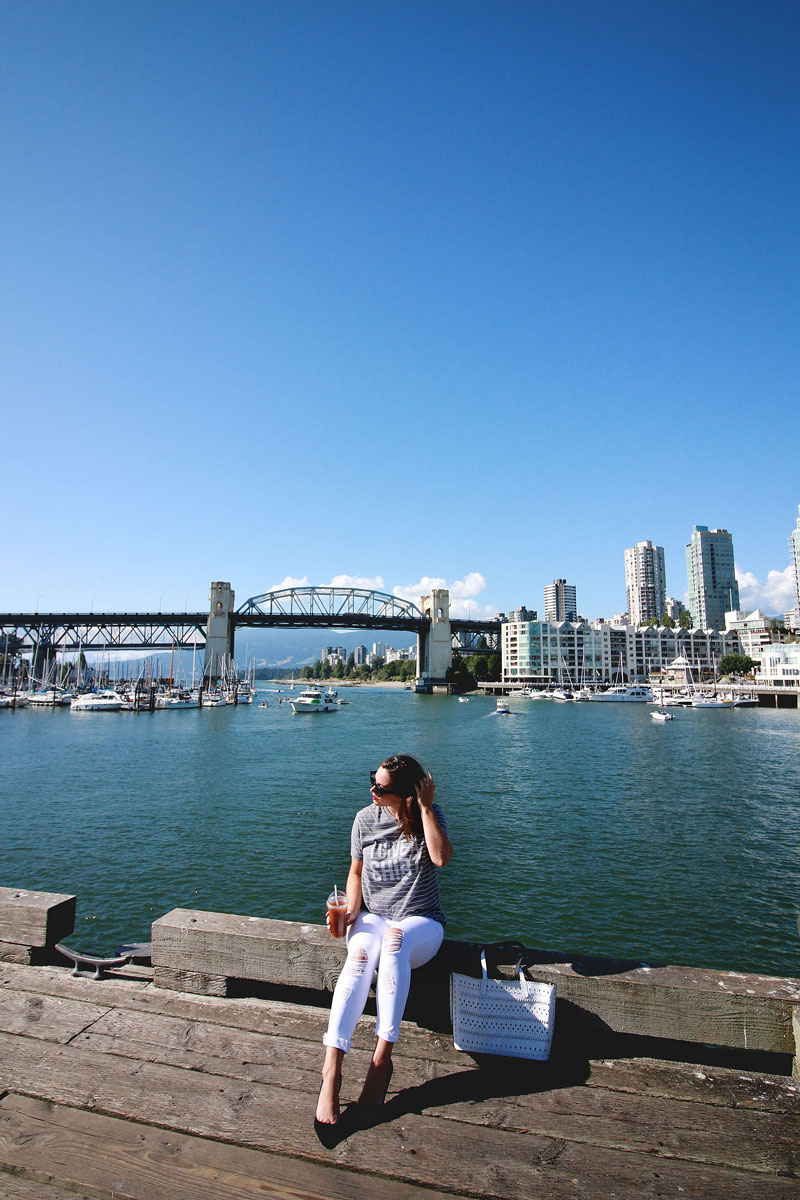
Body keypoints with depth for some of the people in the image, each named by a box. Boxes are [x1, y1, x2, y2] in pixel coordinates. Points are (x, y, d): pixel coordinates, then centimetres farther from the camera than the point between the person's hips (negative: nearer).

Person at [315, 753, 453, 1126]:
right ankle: (331, 1068, -36)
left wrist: (425, 806, -24)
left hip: (421, 922, -2)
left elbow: (442, 857, -25)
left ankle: (382, 1058, -34)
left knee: (394, 941, -38)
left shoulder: (430, 815, -6)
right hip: (372, 916, 2)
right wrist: (352, 909, -8)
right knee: (360, 955, -33)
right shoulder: (365, 819, 0)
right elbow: (356, 872, 10)